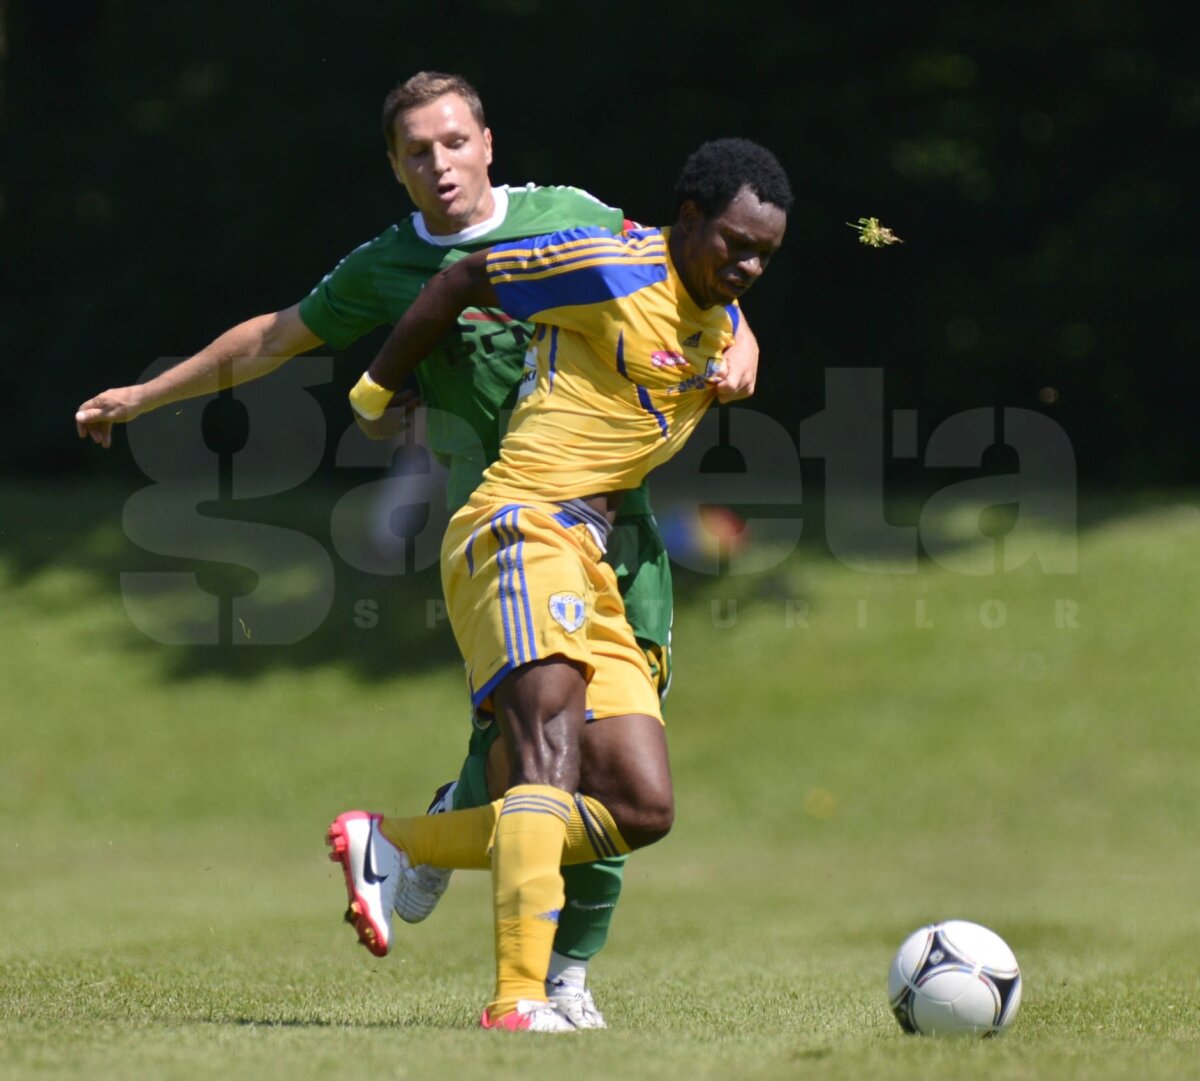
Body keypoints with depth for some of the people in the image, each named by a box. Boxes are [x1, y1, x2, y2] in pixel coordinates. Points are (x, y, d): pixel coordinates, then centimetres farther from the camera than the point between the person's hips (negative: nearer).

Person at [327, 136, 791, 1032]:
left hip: (589, 557, 9)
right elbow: (466, 279, 0)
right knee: (552, 763, -27)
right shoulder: (617, 268, -10)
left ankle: (388, 847, 10)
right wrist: (377, 389, 9)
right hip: (523, 531, -9)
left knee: (643, 810, 3)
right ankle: (519, 998, -38)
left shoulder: (726, 332, 16)